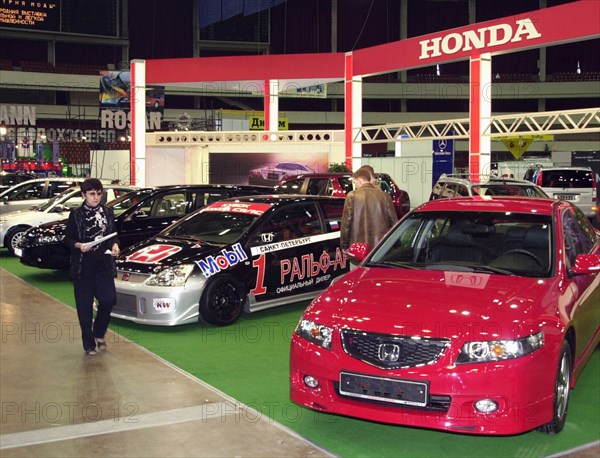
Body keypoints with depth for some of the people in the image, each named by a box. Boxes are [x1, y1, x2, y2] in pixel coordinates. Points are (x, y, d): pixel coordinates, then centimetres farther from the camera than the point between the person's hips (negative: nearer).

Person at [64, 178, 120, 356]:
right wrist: (78, 245, -17)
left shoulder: (108, 212, 7)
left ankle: (99, 333, 20)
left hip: (104, 264, 2)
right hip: (83, 266, -2)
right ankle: (89, 343, 13)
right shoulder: (76, 214, -1)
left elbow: (114, 234, 15)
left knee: (109, 299, -6)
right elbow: (68, 238, 2)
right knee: (85, 305, 2)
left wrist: (115, 245, -6)